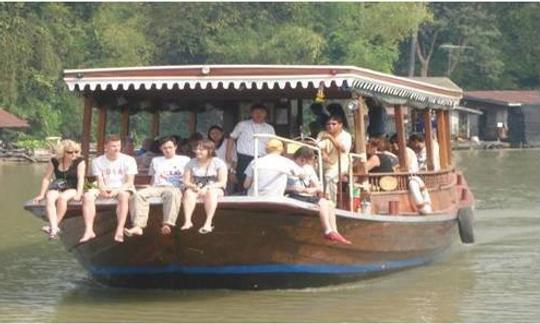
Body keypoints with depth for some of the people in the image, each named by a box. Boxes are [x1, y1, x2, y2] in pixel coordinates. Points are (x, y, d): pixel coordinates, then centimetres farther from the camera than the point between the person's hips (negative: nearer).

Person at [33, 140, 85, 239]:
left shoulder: (79, 162, -5)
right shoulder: (54, 162, 2)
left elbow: (81, 178, -14)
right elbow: (46, 178, 5)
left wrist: (78, 194, -27)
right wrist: (41, 195, -1)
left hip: (73, 189, -3)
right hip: (57, 188, 3)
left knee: (62, 197, -36)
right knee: (49, 198, -31)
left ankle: (53, 225, -33)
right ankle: (54, 228, -48)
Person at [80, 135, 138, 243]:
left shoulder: (128, 160, -4)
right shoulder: (97, 161, 2)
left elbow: (130, 182, -8)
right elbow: (100, 181, -1)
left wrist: (117, 190, -27)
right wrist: (103, 189, -26)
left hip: (123, 189, -2)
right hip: (105, 190, 3)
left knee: (123, 195, -39)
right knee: (88, 195, -27)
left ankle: (120, 230, -47)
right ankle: (89, 230, -34)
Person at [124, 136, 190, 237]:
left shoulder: (184, 160, 20)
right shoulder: (155, 160, 31)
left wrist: (185, 187, -5)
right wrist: (150, 187, 8)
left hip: (175, 188, -3)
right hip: (157, 187, 3)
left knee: (172, 194, -43)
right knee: (139, 194, -30)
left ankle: (167, 225, -57)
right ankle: (138, 226, -43)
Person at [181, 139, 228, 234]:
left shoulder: (218, 163, -1)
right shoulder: (191, 163, 11)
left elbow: (222, 182, -10)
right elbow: (186, 181, 5)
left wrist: (207, 188, -23)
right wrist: (194, 186, -19)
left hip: (215, 188, -3)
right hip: (197, 189, 3)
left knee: (211, 192, -38)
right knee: (188, 192, -30)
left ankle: (208, 223, -50)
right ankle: (187, 221, -45)